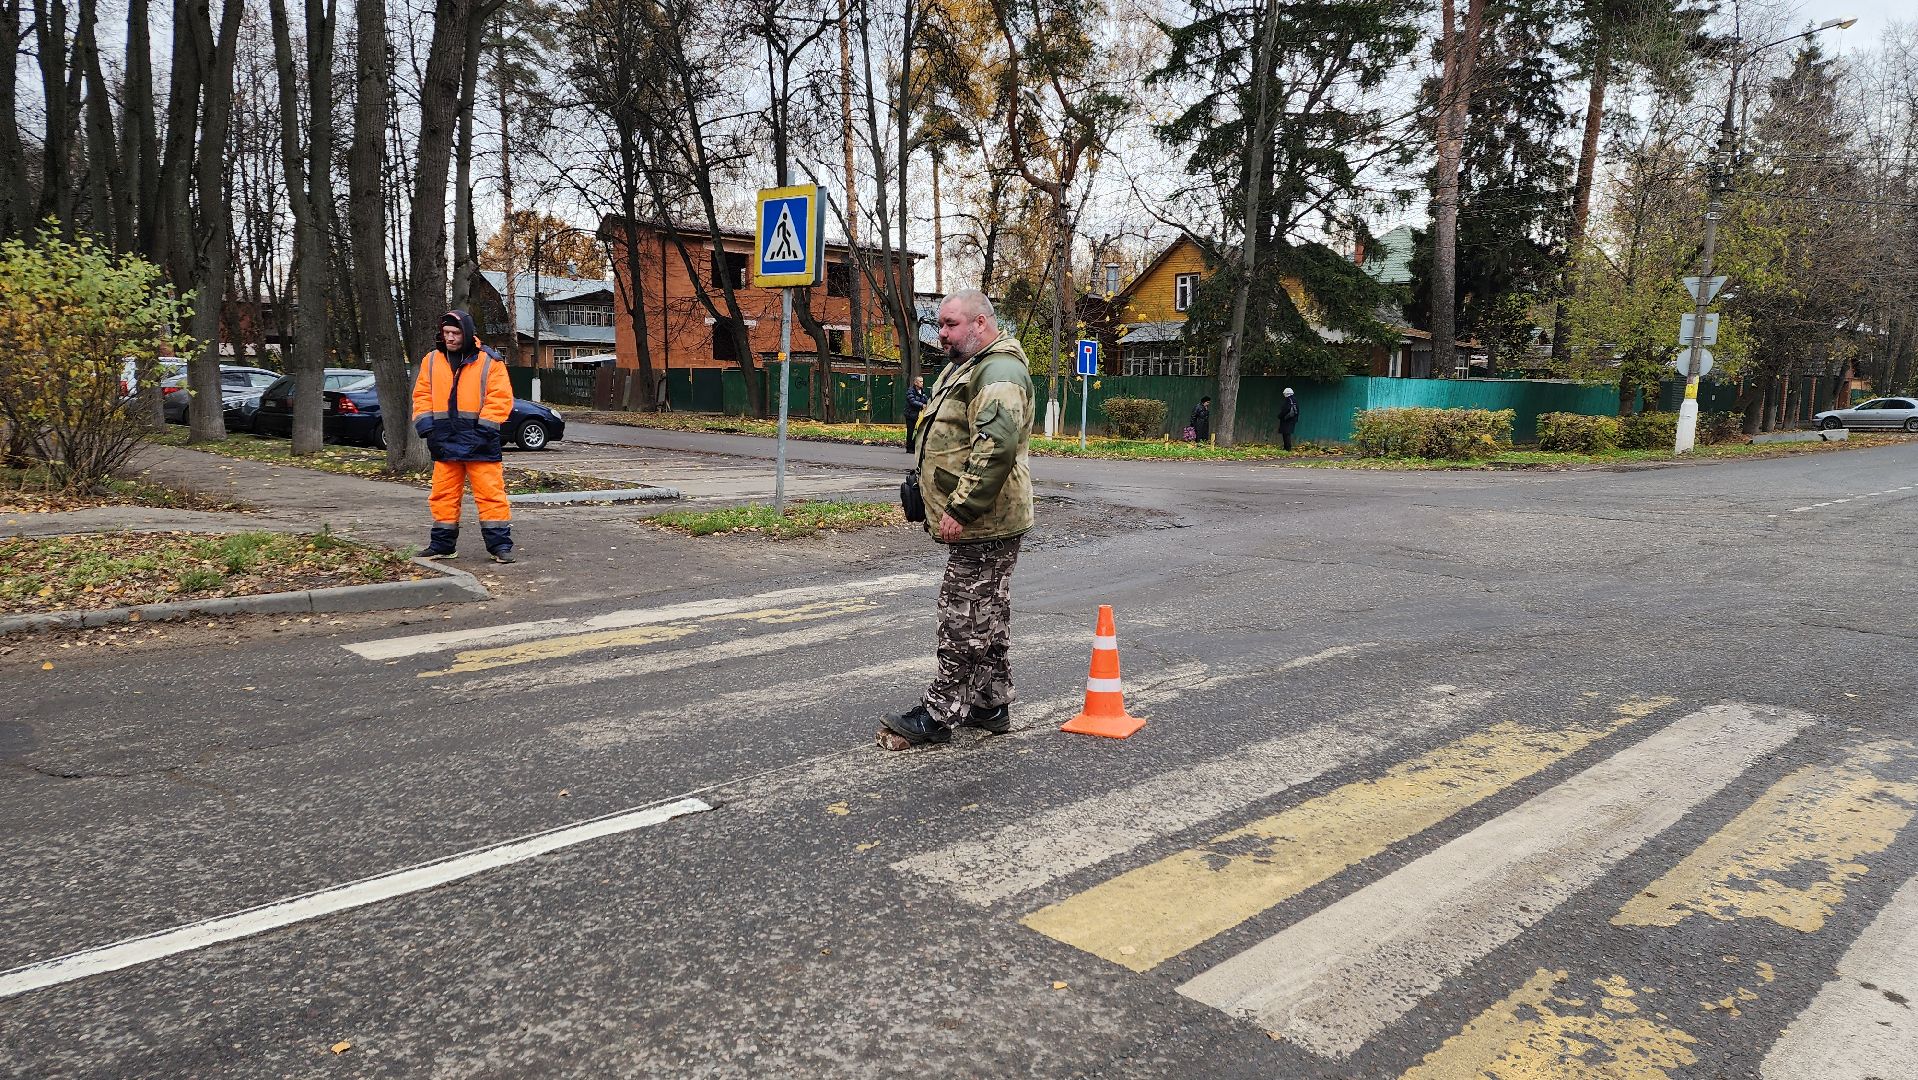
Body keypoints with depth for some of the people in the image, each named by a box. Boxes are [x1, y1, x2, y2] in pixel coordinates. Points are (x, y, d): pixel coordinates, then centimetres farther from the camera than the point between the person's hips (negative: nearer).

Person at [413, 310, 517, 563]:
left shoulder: (489, 362, -2)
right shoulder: (431, 361, 10)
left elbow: (500, 398, -6)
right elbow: (422, 395, 14)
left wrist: (483, 429, -13)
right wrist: (426, 425, 0)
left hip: (479, 442, -4)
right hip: (445, 442, 4)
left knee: (490, 493, -4)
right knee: (443, 495, 10)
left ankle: (500, 545, 2)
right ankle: (443, 544, 20)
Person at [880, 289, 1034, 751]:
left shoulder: (998, 372, -16)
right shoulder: (967, 368, 19)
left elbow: (997, 448, -28)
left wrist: (960, 509, -26)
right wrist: (952, 507, 24)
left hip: (983, 525, -11)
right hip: (980, 523, 11)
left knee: (964, 621, -4)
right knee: (988, 617, 15)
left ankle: (938, 714, 2)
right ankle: (991, 705, 24)